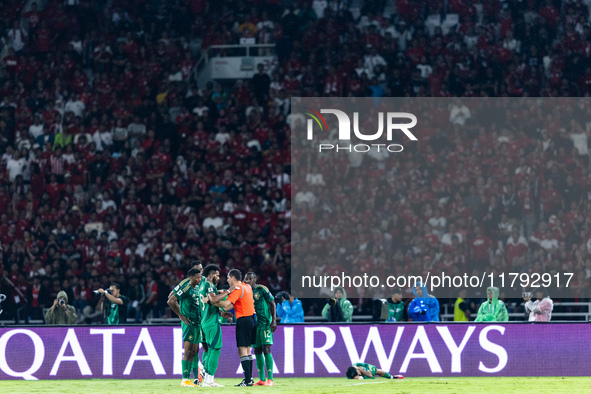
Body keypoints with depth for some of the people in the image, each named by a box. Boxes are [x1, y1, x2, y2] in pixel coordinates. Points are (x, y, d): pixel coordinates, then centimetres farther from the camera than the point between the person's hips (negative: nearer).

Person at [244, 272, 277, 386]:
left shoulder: (262, 289, -6)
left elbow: (272, 304, -4)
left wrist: (274, 321, -11)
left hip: (265, 324, -6)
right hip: (254, 324, 6)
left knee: (266, 350, -12)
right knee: (257, 352, 5)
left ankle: (270, 379, -12)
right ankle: (261, 379, 10)